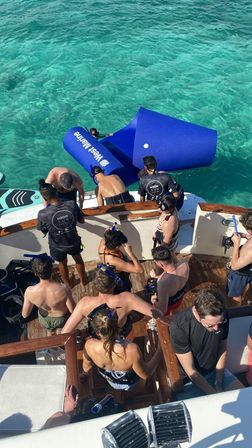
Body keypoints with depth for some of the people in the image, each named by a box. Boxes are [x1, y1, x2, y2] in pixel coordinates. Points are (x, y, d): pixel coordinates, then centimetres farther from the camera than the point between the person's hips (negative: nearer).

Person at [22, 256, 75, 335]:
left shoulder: (30, 291, -34)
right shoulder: (63, 289, -40)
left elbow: (25, 315, -16)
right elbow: (73, 310, -23)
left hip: (44, 320, 2)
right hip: (62, 319, -2)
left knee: (50, 332, 38)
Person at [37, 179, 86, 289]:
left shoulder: (43, 214, -31)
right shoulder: (72, 204, -27)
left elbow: (43, 230, -10)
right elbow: (82, 220, -11)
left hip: (58, 246, -1)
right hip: (74, 242, 1)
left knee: (62, 264, 31)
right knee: (78, 259, 33)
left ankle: (67, 285, 57)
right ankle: (83, 282, 56)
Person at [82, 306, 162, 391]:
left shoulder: (89, 345, -34)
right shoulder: (132, 350, -45)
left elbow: (86, 368, -10)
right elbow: (146, 374, -24)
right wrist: (160, 350, -18)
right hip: (130, 384, -3)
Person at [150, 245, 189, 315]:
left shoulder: (163, 284, -50)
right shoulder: (184, 264, -30)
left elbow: (162, 310, -40)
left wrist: (154, 302, -23)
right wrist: (156, 277, 2)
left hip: (167, 306, -5)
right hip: (179, 299, 5)